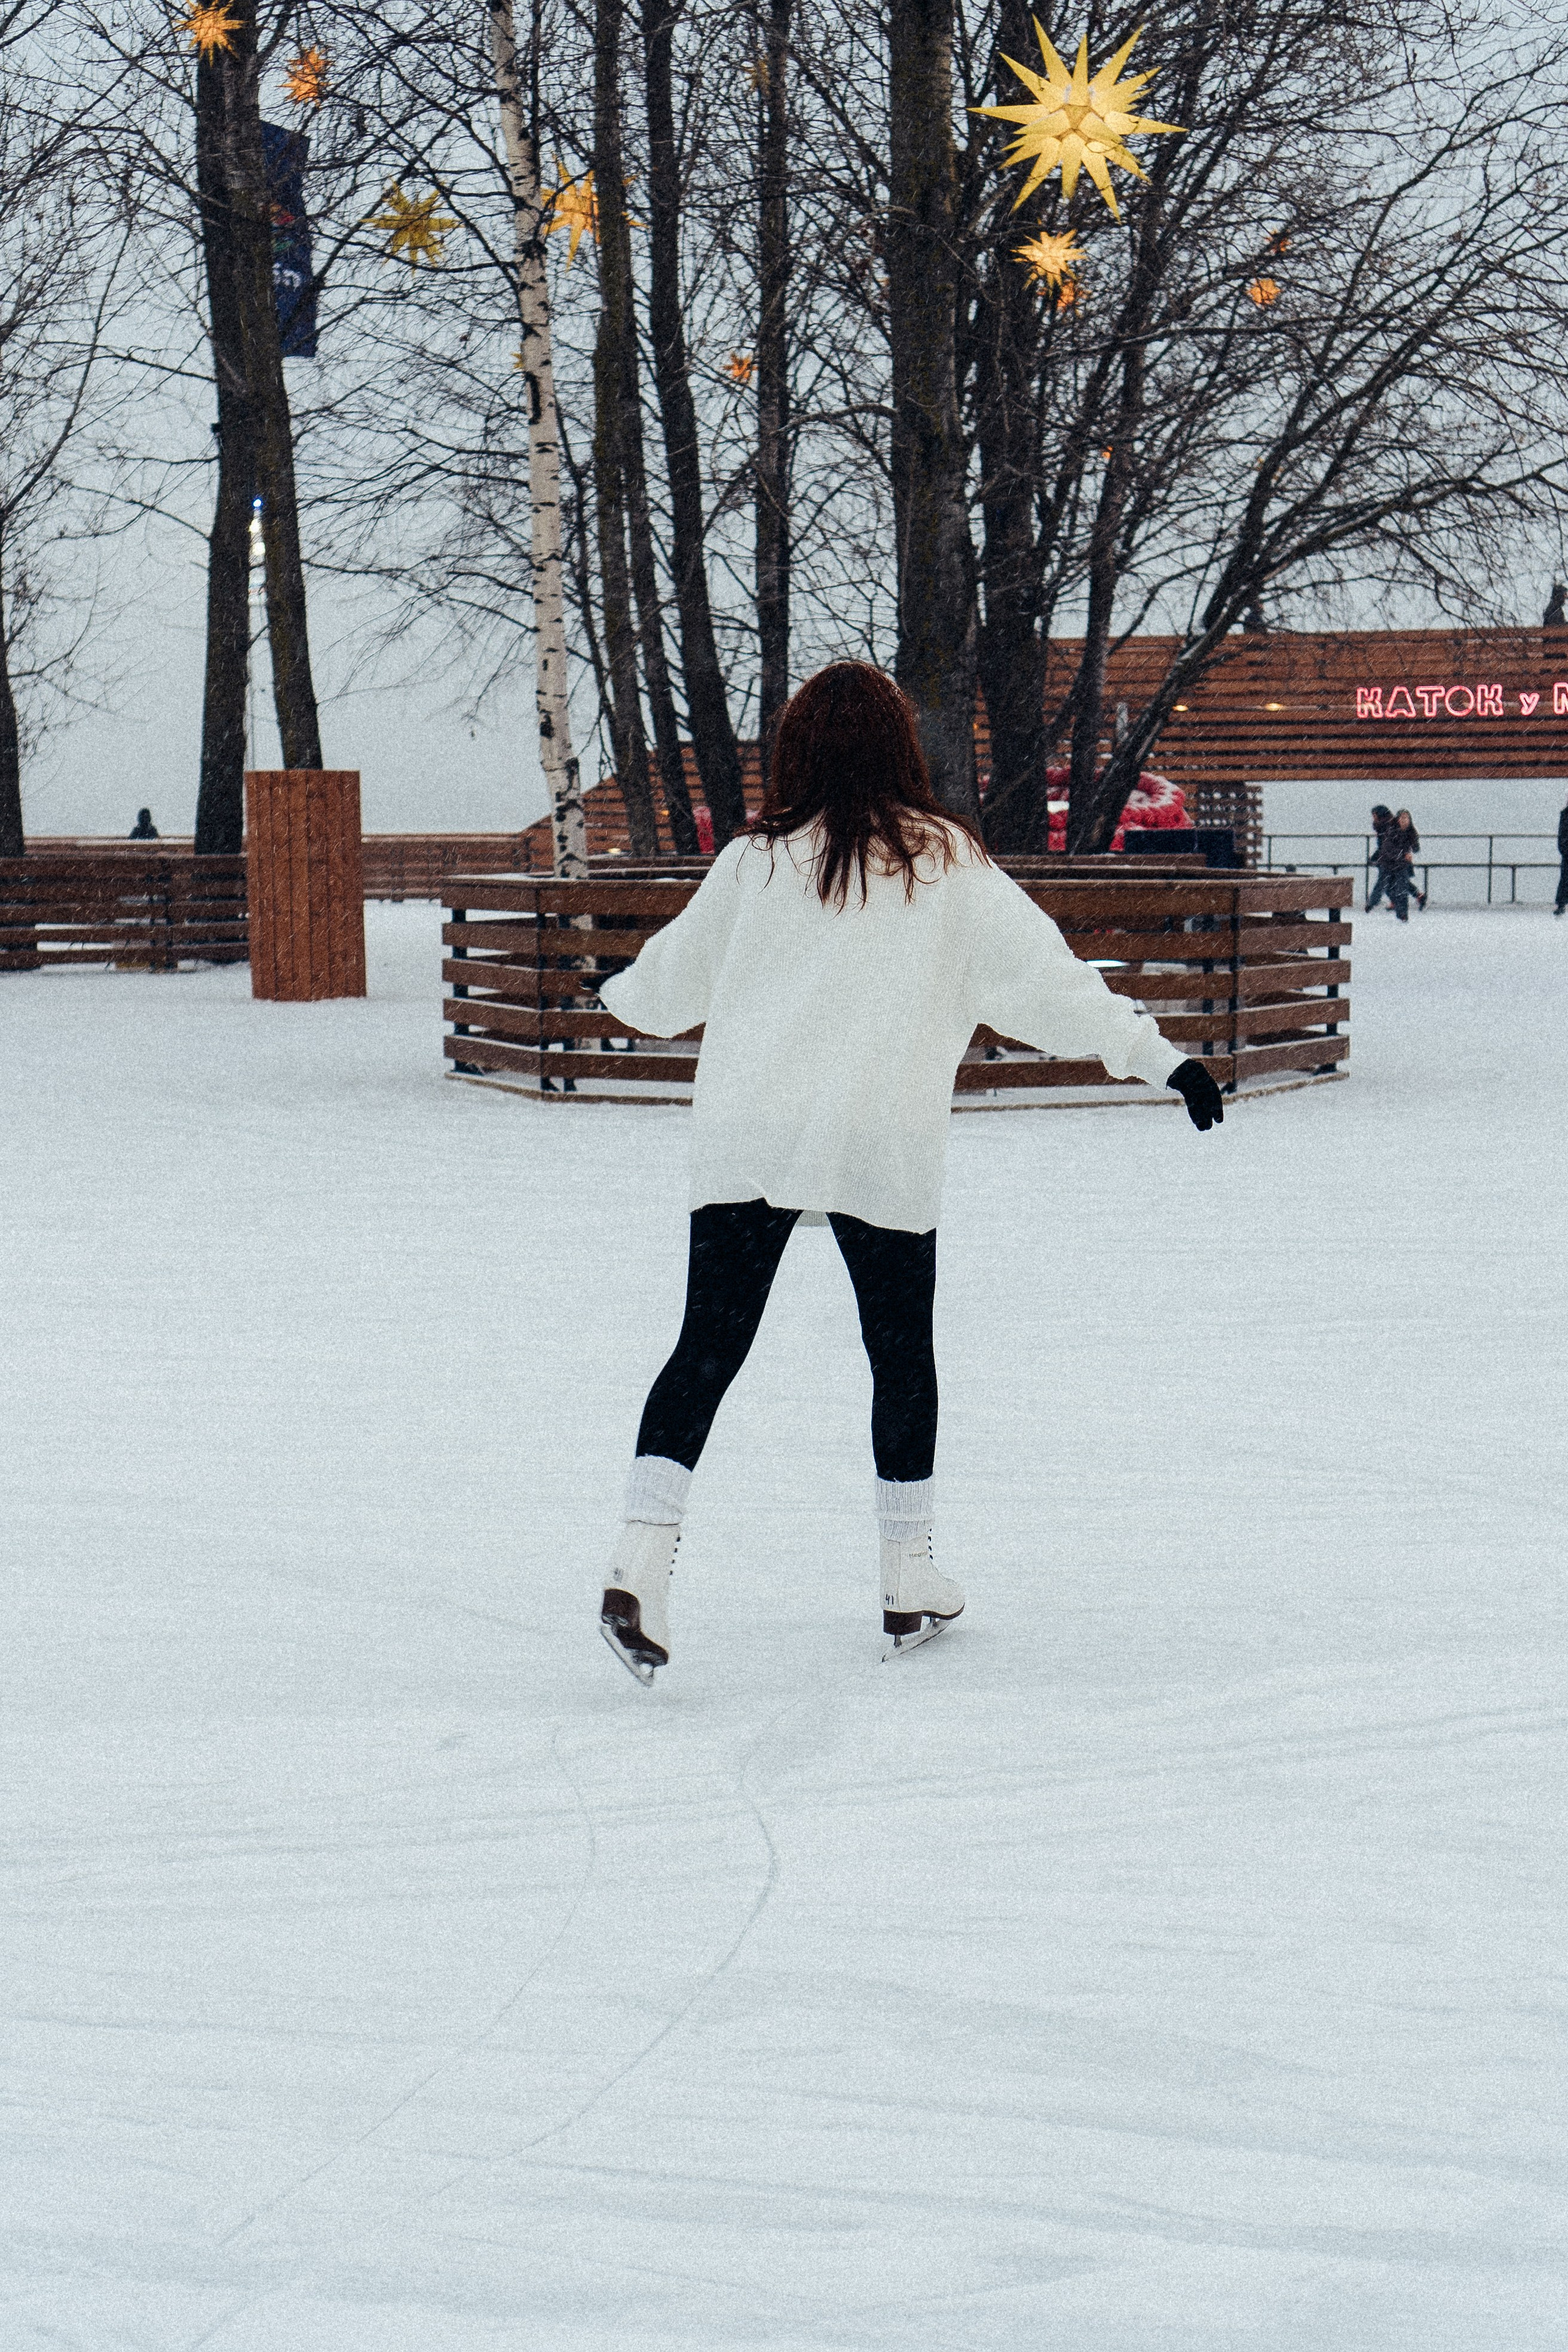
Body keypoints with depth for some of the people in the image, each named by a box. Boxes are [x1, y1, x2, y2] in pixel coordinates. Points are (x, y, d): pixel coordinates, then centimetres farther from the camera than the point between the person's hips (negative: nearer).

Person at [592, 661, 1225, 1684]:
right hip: (882, 1146, -1)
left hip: (744, 1138, 1)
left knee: (708, 1346, 4)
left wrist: (621, 993, 41)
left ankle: (642, 1561, -9)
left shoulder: (754, 861, 6)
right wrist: (1155, 1054, -3)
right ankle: (909, 1578, 21)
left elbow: (672, 982, 19)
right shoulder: (949, 862, 1)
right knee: (903, 1352, 14)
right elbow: (1040, 973, -4)